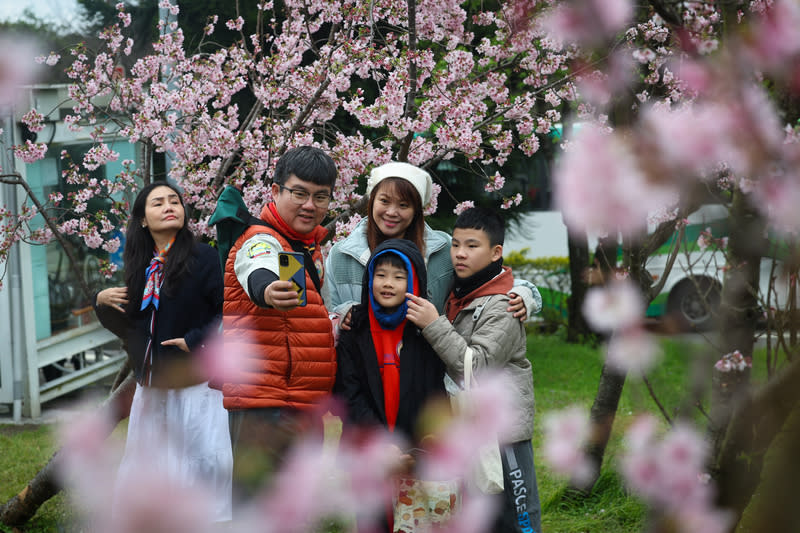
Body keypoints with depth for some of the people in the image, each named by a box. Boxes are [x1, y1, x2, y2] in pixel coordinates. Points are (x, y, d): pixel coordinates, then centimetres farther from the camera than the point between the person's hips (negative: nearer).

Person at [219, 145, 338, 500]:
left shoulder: (312, 247, 16)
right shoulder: (260, 241, -11)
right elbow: (259, 277, -37)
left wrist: (335, 325, 14)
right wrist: (269, 292, -58)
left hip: (305, 404, 9)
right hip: (263, 405, -9)